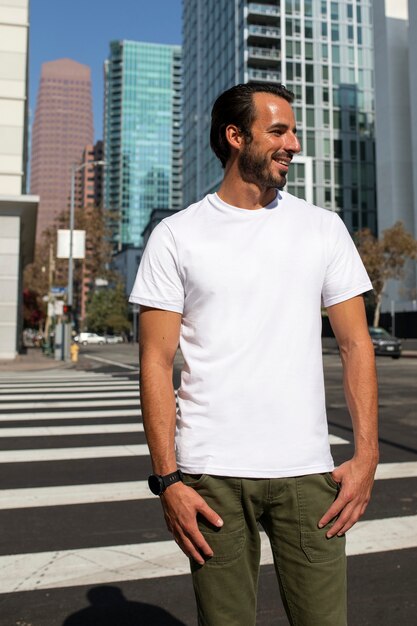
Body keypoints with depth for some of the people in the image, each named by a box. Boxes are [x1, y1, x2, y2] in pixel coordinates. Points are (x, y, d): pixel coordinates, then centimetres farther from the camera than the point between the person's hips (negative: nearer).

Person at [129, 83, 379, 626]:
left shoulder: (323, 228, 7)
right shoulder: (177, 235, 1)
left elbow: (355, 343, 6)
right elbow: (157, 361, -2)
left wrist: (366, 455, -3)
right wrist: (167, 479, -7)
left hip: (307, 470, 2)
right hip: (212, 474, -1)